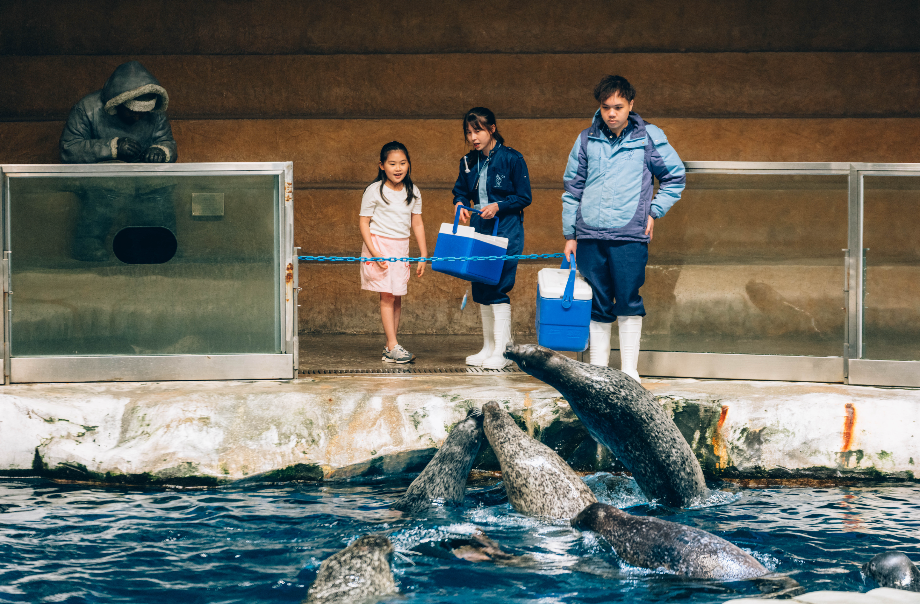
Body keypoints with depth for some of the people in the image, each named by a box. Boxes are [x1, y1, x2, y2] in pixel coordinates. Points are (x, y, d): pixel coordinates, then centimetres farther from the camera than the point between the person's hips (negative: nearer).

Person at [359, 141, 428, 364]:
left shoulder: (413, 192, 6)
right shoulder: (374, 191, -8)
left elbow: (417, 224, 11)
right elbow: (364, 222, -7)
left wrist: (424, 255, 8)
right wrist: (374, 252, -16)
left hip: (401, 248, 5)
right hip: (379, 244, -5)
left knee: (397, 297, 4)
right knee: (387, 296, -9)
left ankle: (389, 348, 8)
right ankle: (393, 347, -9)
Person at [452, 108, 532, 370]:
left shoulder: (511, 159, -8)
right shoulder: (468, 162, 8)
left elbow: (524, 197, -5)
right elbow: (460, 190, 19)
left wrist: (498, 206, -18)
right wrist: (460, 204, -4)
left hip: (506, 232, -6)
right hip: (478, 230, 6)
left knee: (498, 289, -11)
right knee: (480, 289, 9)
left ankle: (502, 351, -5)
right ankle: (488, 347, 19)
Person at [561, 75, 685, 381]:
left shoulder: (649, 137, 3)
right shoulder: (587, 139, 8)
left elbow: (676, 178, 13)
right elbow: (572, 188, 14)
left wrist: (654, 212, 4)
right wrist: (570, 234, 12)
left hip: (630, 235, -2)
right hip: (590, 235, 2)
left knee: (628, 302, -5)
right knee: (597, 305, 6)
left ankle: (629, 370, 0)